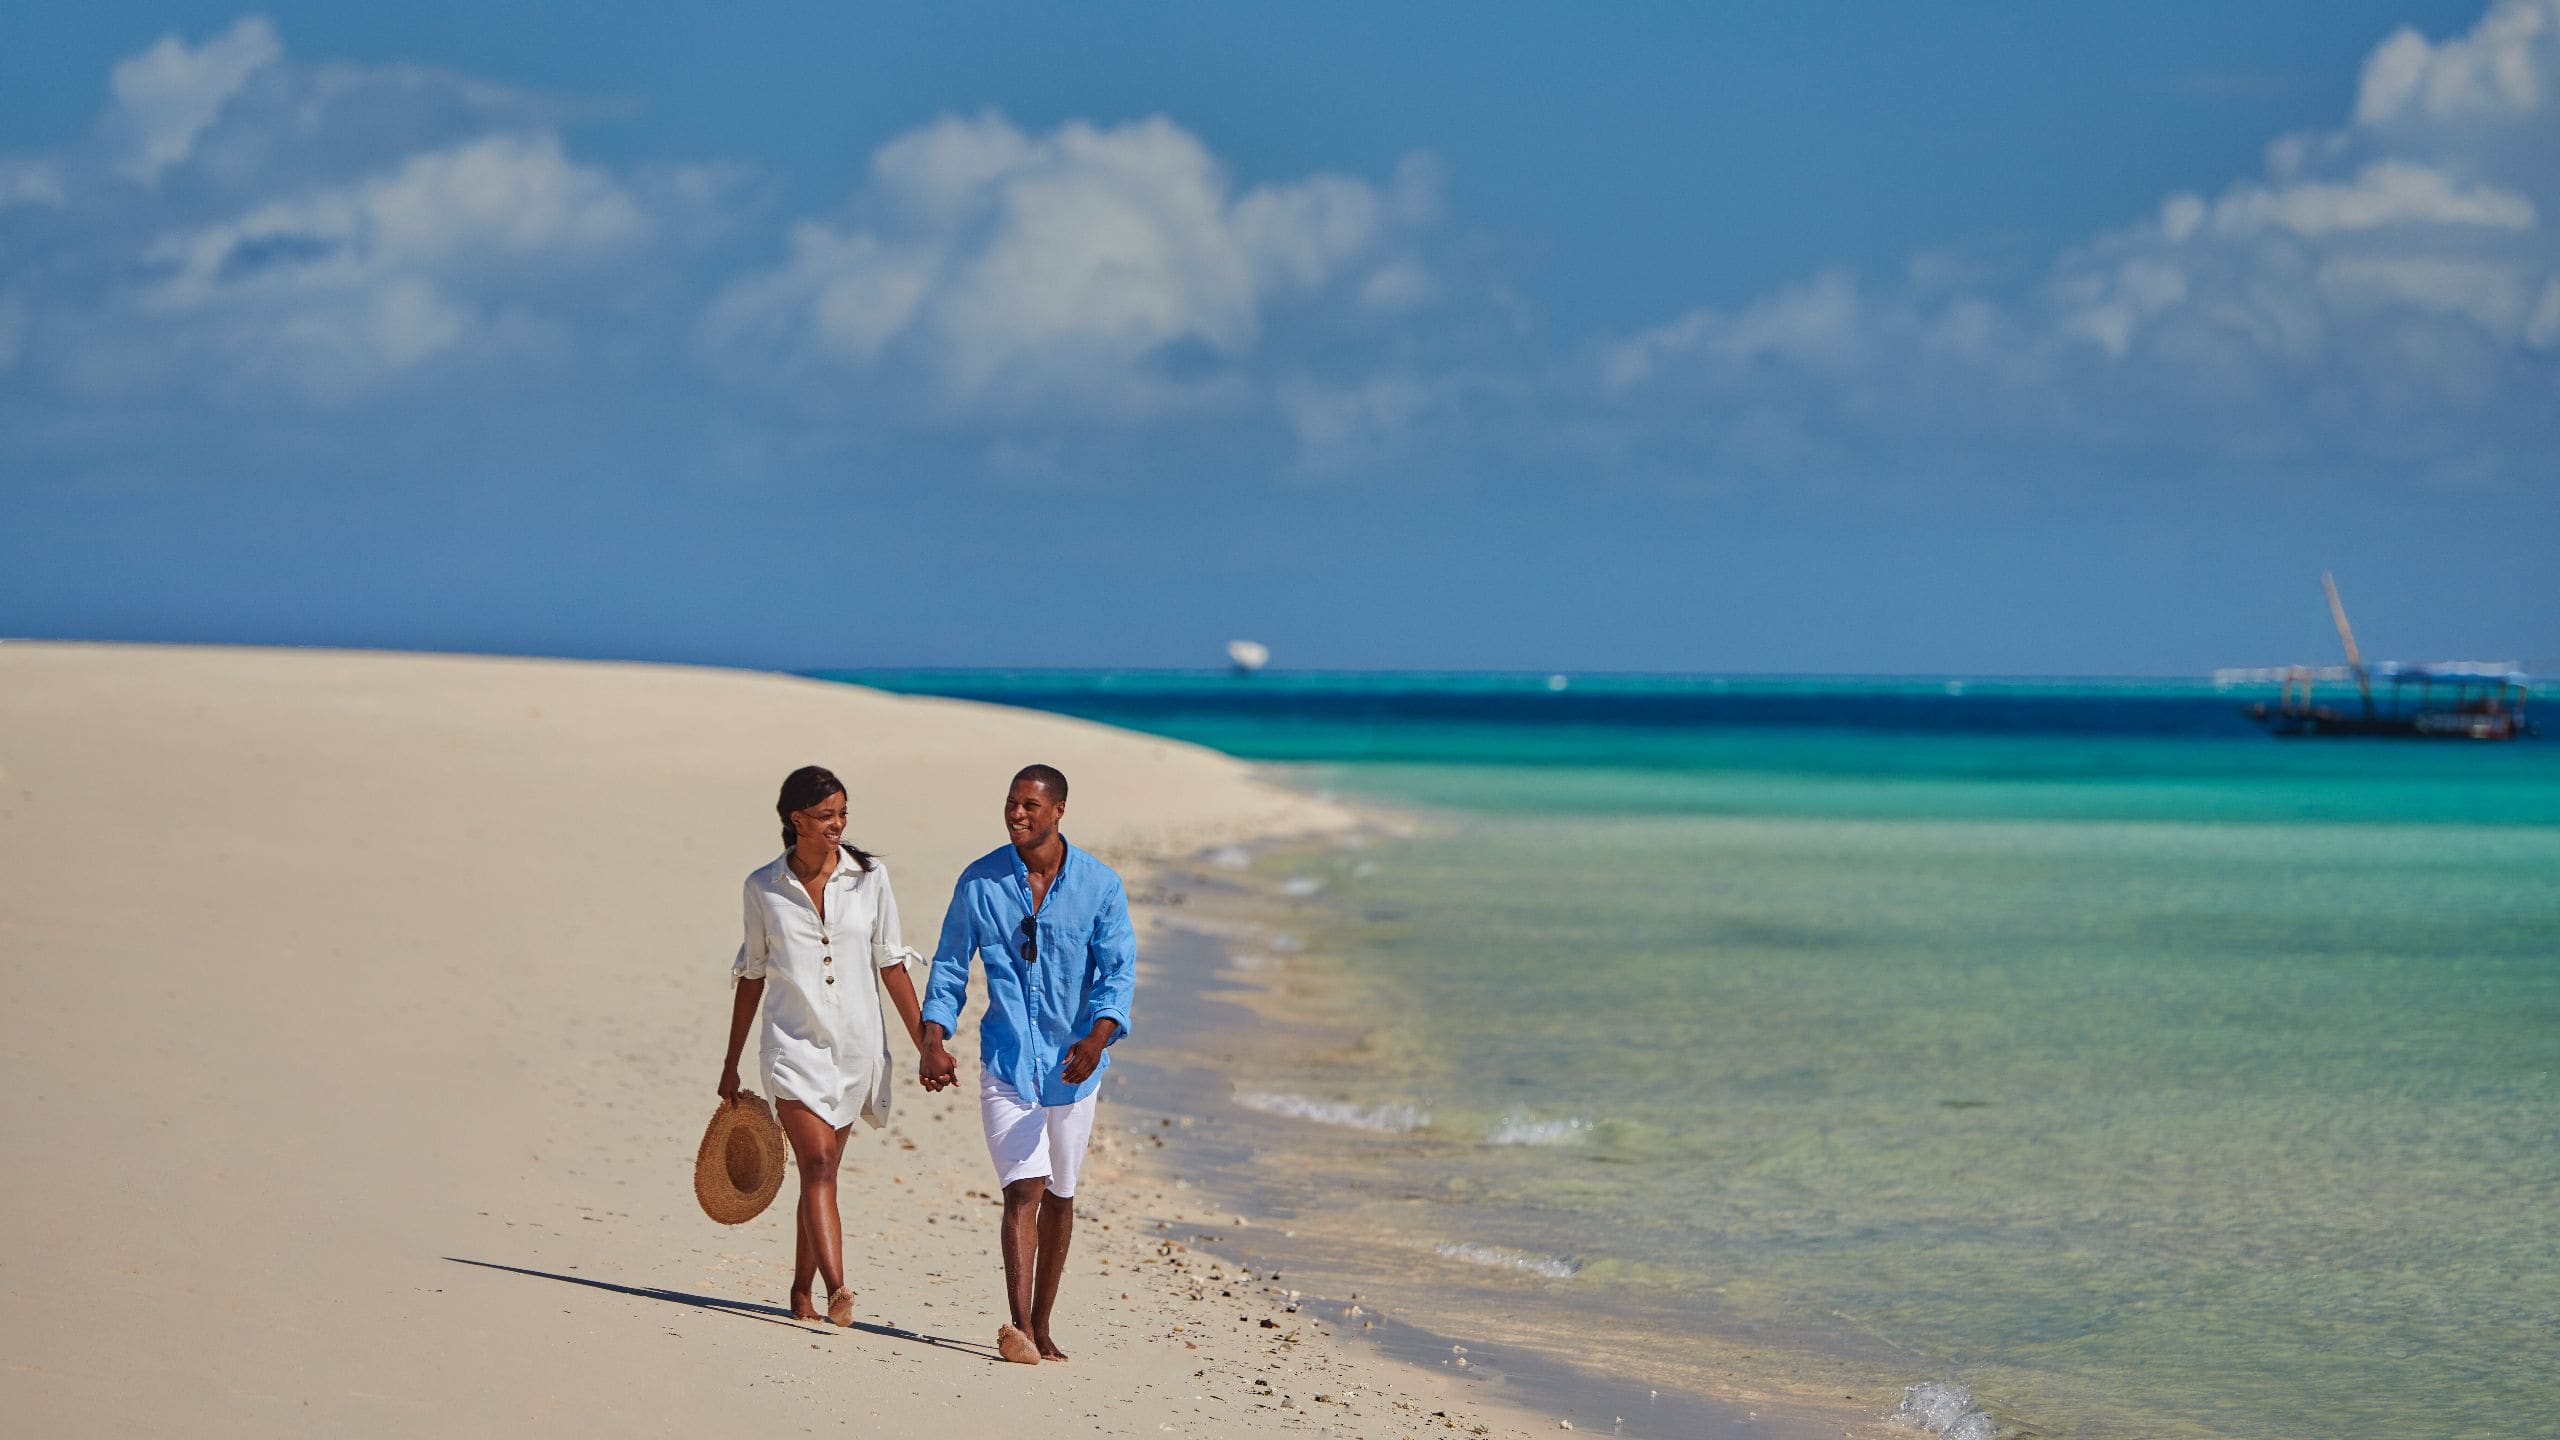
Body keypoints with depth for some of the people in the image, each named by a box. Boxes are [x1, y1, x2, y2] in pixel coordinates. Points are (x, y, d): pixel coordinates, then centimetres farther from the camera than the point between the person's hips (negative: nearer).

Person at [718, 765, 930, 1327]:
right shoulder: (763, 887, 1)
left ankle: (801, 1292, 24)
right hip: (794, 1043, -2)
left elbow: (891, 965, 6)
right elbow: (752, 976, 10)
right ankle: (837, 1292, -30)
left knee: (820, 1171, 10)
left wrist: (926, 1045, 2)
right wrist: (731, 1064, 14)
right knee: (818, 1164, -18)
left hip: (856, 1045, 2)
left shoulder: (869, 877, 2)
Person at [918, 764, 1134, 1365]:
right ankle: (1019, 1330, -25)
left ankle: (1040, 1327, 26)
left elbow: (1119, 970, -8)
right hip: (1006, 1061, -2)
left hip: (1071, 1063, 2)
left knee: (1058, 1196, 13)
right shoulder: (978, 882, -2)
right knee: (1024, 1188, -16)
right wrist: (933, 1039, -9)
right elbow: (950, 966, 5)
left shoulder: (1100, 885, -4)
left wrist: (1097, 1037, -26)